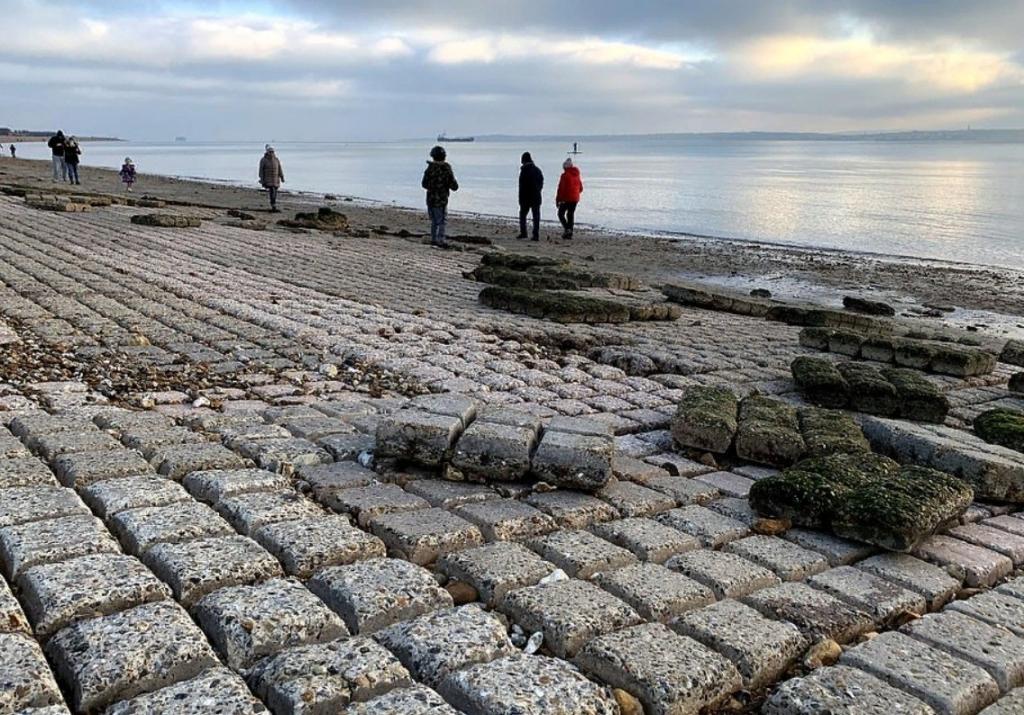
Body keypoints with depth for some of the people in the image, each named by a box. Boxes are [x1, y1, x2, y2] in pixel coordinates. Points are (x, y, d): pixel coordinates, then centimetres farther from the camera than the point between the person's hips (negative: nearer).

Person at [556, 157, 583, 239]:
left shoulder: (565, 175, -11)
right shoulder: (577, 175, 9)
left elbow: (561, 188, -13)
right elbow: (581, 189, 16)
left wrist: (557, 200, -7)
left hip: (566, 199, -6)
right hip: (575, 199, 6)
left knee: (561, 214, 4)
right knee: (571, 215, 11)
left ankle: (566, 229, -15)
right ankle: (569, 233, 9)